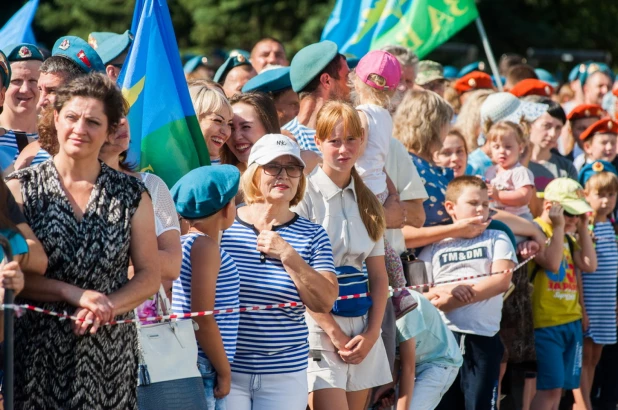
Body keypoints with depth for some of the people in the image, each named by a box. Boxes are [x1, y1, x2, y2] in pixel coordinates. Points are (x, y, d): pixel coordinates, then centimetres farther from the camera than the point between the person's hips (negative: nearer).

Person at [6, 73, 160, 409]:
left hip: (109, 354, 1)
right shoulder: (20, 188, 3)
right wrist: (74, 294, -14)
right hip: (36, 352, -1)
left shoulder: (132, 195, 8)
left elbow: (150, 275, 7)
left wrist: (106, 306, -11)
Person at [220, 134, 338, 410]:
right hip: (226, 372, -2)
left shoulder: (312, 236, 5)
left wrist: (287, 255, -14)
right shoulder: (222, 226, 0)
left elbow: (324, 303, -6)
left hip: (286, 376, 2)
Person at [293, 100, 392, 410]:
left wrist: (372, 333, -2)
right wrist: (335, 334, -12)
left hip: (362, 331, 6)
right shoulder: (306, 194, -6)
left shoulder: (366, 201, 13)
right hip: (320, 329, -6)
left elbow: (379, 276, 12)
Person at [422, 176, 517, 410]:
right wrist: (444, 290, -17)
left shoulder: (497, 240, 10)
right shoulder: (435, 247, 13)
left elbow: (502, 281, -6)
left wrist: (452, 300, -11)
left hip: (483, 338, -1)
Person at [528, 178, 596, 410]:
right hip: (546, 323, -8)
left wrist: (583, 228, 7)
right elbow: (552, 263, -23)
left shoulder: (566, 236, 17)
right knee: (550, 386, -13)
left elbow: (590, 265, 8)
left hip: (571, 321, 8)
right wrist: (558, 227, -16)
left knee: (558, 387, 8)